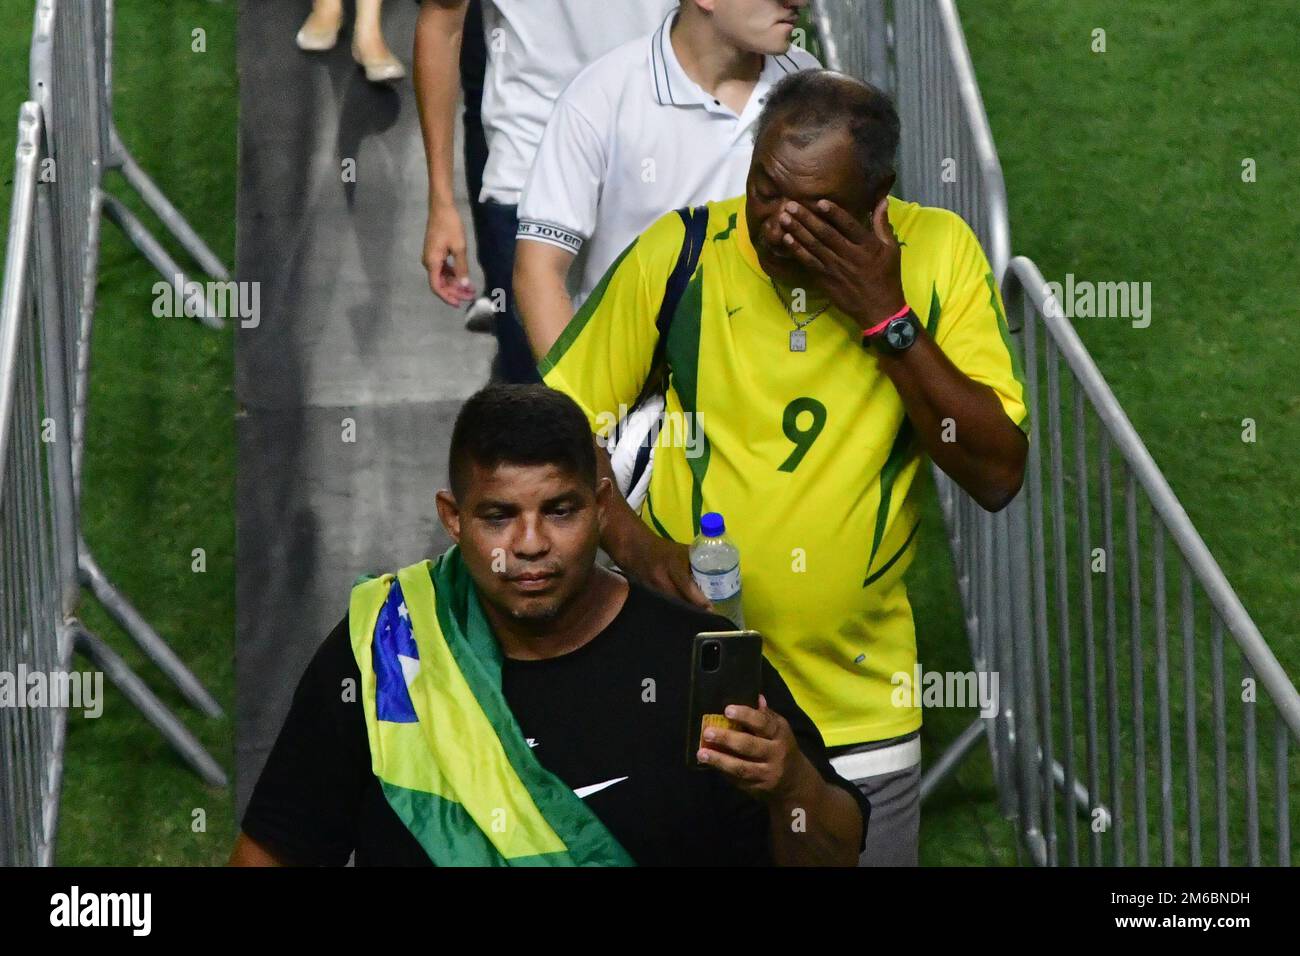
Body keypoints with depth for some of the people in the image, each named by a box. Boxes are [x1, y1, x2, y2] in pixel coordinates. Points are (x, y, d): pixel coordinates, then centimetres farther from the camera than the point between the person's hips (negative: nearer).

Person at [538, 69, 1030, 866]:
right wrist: (633, 543, -18)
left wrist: (887, 318, -20)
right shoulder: (681, 250, -8)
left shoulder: (940, 254, -8)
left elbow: (998, 476, -13)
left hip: (861, 718, 1)